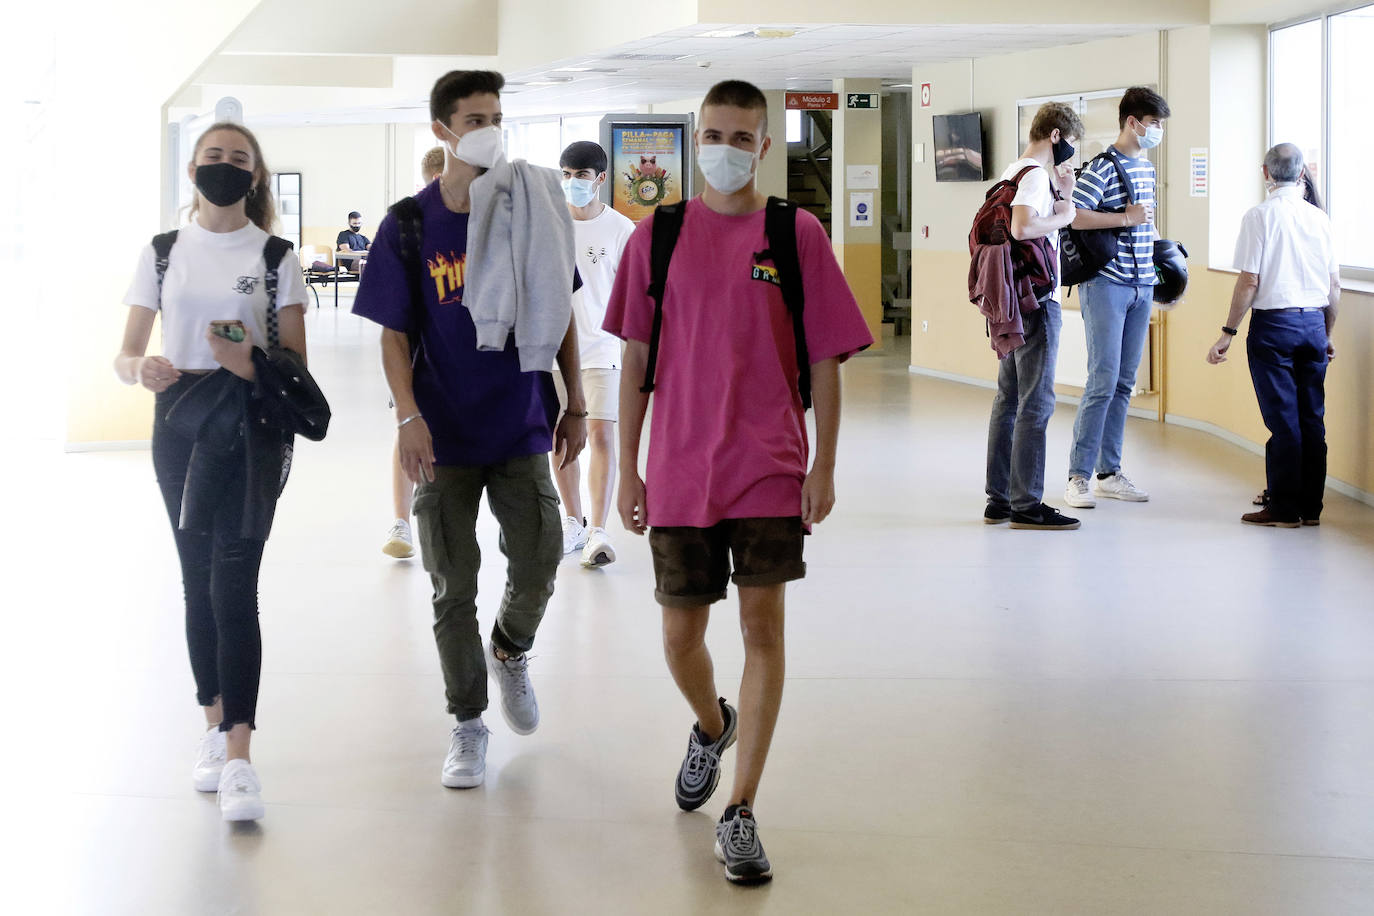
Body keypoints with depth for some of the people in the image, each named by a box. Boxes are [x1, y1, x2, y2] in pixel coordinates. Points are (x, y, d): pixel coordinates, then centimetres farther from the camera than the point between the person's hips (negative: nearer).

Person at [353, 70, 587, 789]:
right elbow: (395, 333, -2)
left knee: (537, 568, -3)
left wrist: (574, 405, 5)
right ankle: (467, 725, 18)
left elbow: (560, 313, 7)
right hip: (444, 437, -1)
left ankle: (510, 651, 31)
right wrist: (408, 417, -14)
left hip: (522, 431, 1)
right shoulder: (409, 225, -3)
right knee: (453, 590, 4)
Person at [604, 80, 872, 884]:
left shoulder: (797, 234, -1)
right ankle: (712, 728, 44)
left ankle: (741, 813, 0)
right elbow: (637, 359, 7)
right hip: (680, 471, 2)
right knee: (680, 637, 10)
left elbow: (826, 359, 1)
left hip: (770, 469, -2)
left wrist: (824, 466, -4)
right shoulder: (658, 235, 4)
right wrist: (627, 467, 5)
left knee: (763, 626, -7)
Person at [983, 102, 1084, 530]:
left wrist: (1063, 196, 14)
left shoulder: (1013, 172, 17)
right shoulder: (1035, 175, -13)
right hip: (1036, 301, -10)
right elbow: (1022, 226, -31)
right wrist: (1064, 216, -15)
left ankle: (999, 500, 16)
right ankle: (1026, 505, -4)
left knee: (1009, 400, 12)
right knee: (1036, 403, -6)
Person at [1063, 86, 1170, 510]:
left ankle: (1109, 471, 15)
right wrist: (1125, 218, -19)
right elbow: (1073, 217, -21)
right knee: (1103, 381, -11)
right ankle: (1078, 476, -6)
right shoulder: (1103, 167, -10)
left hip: (1141, 286, 8)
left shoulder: (1146, 168, 16)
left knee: (1124, 383, 9)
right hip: (1106, 285, -8)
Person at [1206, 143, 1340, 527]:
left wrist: (1228, 332, -4)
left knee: (1282, 419, -2)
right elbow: (1334, 286, 9)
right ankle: (1311, 507, 13)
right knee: (1312, 418, 8)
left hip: (1273, 323, -4)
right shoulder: (1319, 218, 6)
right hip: (1314, 322, 4)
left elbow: (1249, 282, -11)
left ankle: (1284, 509, 2)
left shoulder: (1260, 216, -7)